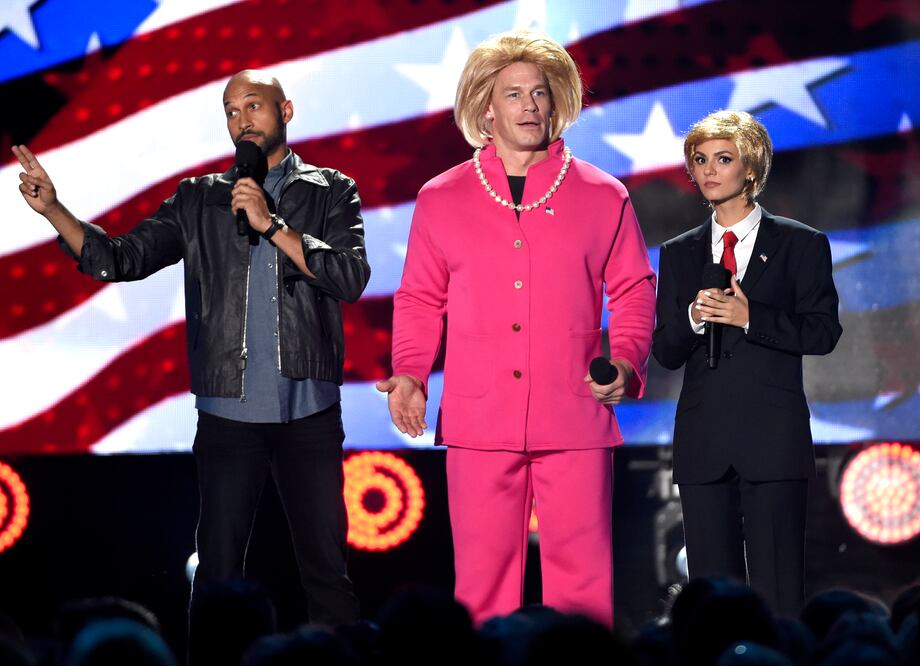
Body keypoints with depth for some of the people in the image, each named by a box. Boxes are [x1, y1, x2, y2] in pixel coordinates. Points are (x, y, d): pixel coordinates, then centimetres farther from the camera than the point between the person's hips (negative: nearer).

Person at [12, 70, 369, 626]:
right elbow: (119, 261, 5)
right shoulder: (200, 200, 11)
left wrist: (272, 225, -13)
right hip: (228, 413, 1)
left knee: (326, 565, 1)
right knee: (218, 570, 3)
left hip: (309, 412, -1)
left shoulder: (330, 191, 7)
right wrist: (52, 209, -8)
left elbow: (351, 278, -8)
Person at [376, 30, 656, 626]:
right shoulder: (441, 200, 11)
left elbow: (634, 289, 12)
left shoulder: (603, 197, 8)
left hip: (575, 420, -1)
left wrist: (627, 359, -5)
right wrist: (409, 374, 0)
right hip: (478, 421, 1)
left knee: (583, 575, -3)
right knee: (483, 576, 2)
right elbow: (419, 301, 15)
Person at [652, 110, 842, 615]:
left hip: (773, 439, -3)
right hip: (702, 440, 4)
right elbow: (664, 352, 11)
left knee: (778, 588, -6)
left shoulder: (801, 245, 6)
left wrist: (750, 317, -14)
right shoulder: (679, 254, 15)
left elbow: (823, 332, -3)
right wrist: (692, 318, -10)